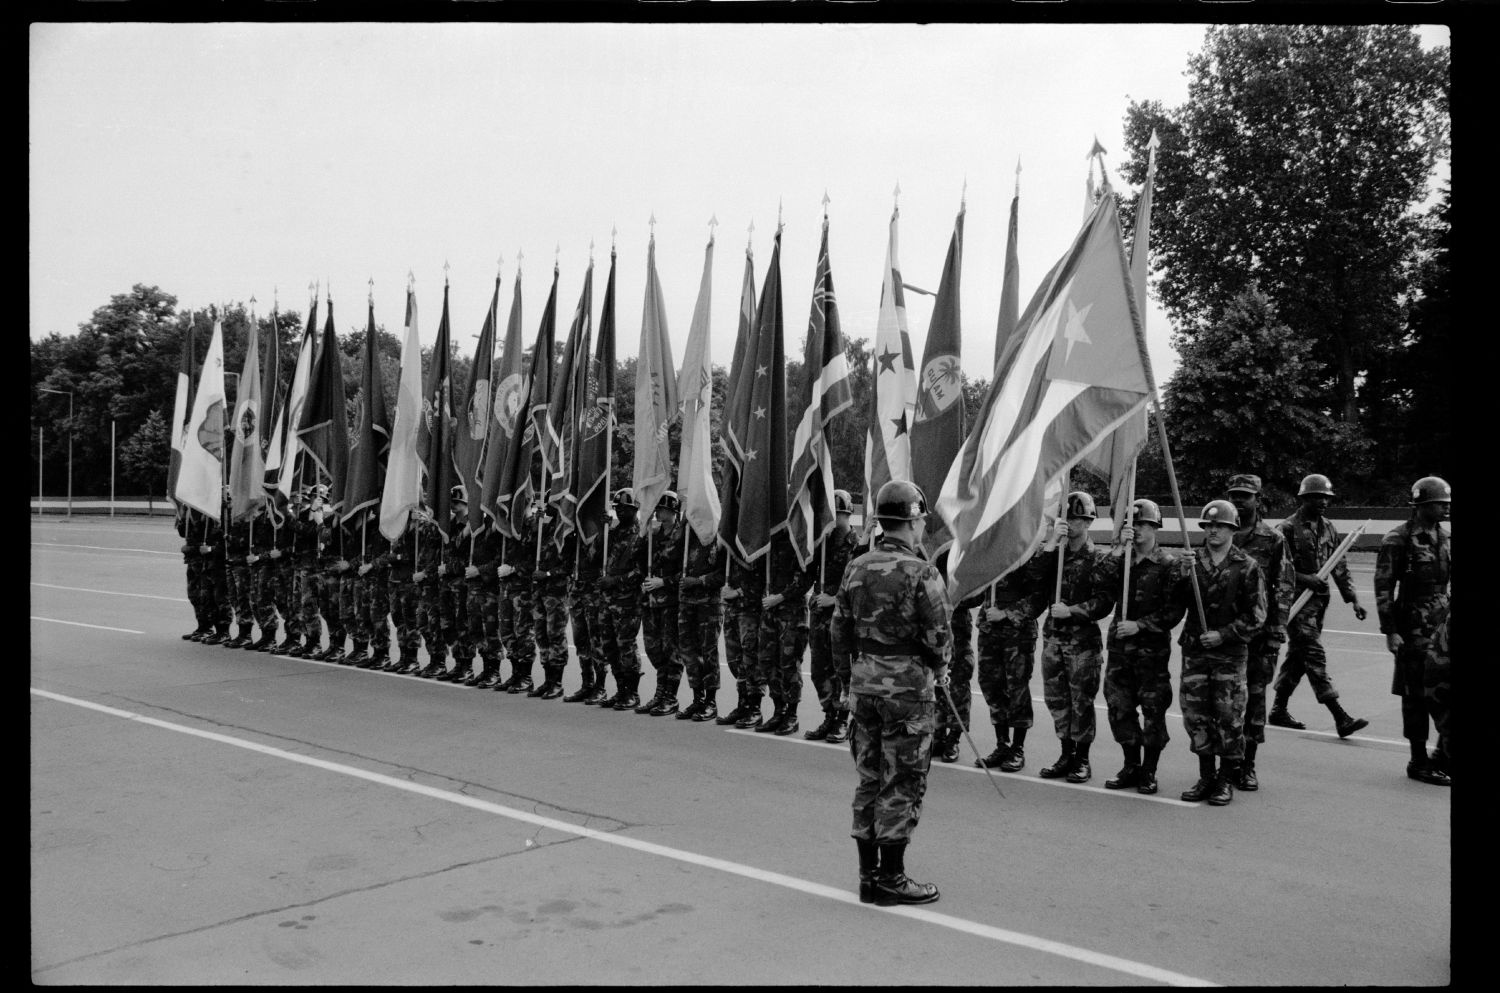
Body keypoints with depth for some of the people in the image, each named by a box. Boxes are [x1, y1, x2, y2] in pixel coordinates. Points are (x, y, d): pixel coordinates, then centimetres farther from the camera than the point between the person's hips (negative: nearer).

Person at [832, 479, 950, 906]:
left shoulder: (856, 569, 5)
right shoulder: (920, 573, -14)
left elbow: (840, 631, 9)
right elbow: (939, 636, -13)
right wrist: (939, 668, 8)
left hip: (864, 682, 6)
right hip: (908, 685, -6)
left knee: (869, 779, 14)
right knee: (902, 783, 3)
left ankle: (869, 874, 21)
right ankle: (890, 878, 9)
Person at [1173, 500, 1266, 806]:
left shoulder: (1246, 566, -3)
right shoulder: (1192, 560, 8)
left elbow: (1256, 615, -3)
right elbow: (1177, 604, 3)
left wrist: (1223, 635, -12)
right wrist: (1183, 576, -14)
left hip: (1230, 653, -3)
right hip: (1194, 650, 3)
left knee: (1229, 716, 0)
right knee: (1195, 714, 6)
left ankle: (1227, 780, 13)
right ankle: (1206, 776, 19)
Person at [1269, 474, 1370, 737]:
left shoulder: (1328, 528, 12)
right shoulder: (1288, 528, -9)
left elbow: (1339, 567, 14)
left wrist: (1353, 599, 7)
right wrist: (1307, 580, -26)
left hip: (1319, 600, 7)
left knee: (1298, 656, 13)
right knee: (1315, 657, -9)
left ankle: (1278, 710, 24)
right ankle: (1341, 719, -12)